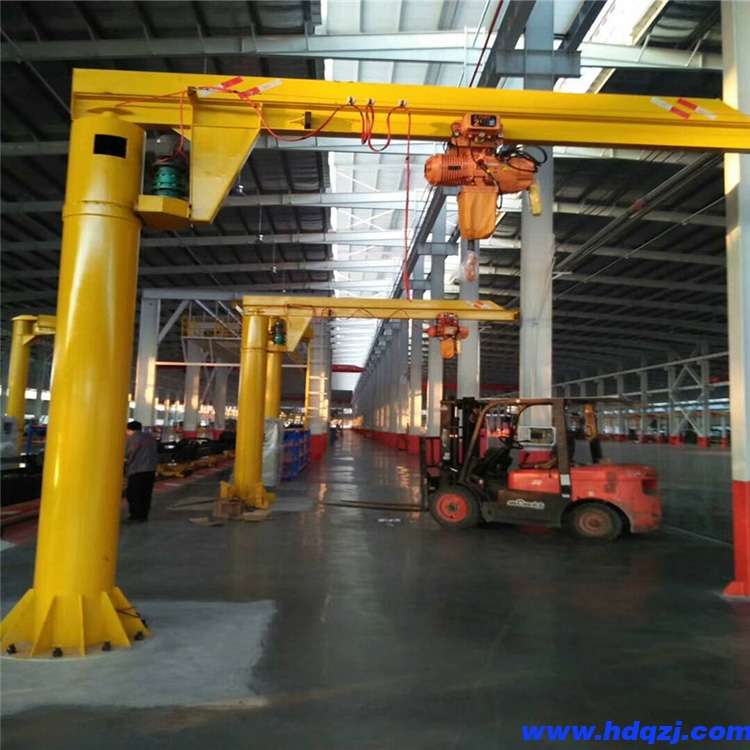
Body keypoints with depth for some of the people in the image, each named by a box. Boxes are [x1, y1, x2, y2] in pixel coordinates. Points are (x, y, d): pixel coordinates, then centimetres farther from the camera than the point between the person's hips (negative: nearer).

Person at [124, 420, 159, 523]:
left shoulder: (131, 438, -3)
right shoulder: (150, 438, 16)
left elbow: (126, 454, 0)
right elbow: (156, 454, 19)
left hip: (136, 470, -6)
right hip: (151, 470, 6)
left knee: (133, 494, 1)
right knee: (146, 494, 12)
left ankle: (136, 516, 0)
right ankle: (144, 515, 16)